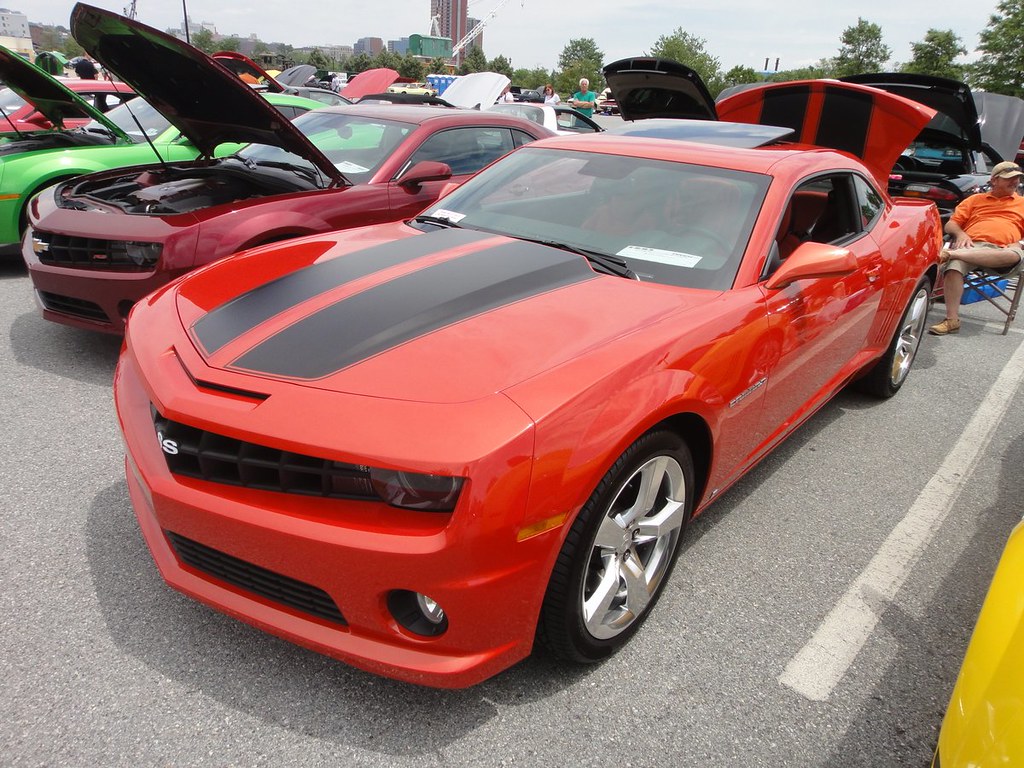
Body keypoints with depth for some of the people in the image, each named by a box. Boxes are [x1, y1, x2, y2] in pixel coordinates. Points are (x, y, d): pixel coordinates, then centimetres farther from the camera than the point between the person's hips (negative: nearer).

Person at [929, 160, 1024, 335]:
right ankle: (952, 320, -38)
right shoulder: (975, 199, 28)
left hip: (1001, 252, 0)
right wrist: (960, 234, -5)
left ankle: (953, 253, -43)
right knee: (954, 266, -36)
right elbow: (951, 224, 17)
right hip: (971, 246, 0)